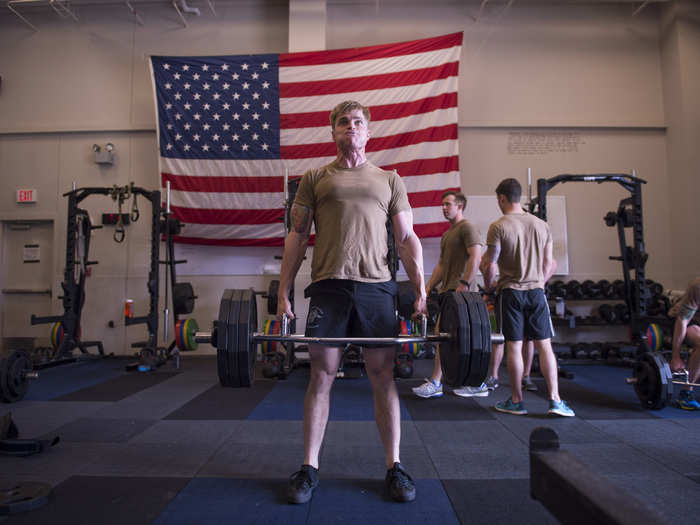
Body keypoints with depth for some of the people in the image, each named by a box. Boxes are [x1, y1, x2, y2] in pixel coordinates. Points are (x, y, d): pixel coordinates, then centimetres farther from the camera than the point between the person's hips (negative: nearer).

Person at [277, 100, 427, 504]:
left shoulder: (389, 179, 15)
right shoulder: (315, 179, 13)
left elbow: (407, 238, 10)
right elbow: (297, 237, 9)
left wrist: (421, 291, -1)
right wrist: (284, 292, 1)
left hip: (377, 287, 1)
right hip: (328, 287, 0)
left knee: (383, 376, 4)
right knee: (322, 375, 3)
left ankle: (395, 466, 18)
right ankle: (309, 468, 15)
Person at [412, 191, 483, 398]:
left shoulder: (468, 228, -5)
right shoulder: (447, 235, 24)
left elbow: (475, 257, -16)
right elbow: (440, 265, 23)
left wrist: (464, 284, -24)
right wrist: (427, 288, 14)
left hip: (460, 290, -10)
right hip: (448, 289, 10)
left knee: (442, 333, -13)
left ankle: (435, 383, -9)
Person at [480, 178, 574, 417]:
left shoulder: (498, 227, -9)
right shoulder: (541, 225, 7)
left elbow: (491, 265, -10)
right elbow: (549, 264, 11)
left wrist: (489, 286, 8)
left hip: (510, 292, -4)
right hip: (536, 292, 4)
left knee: (514, 346, 2)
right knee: (544, 345, 8)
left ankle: (516, 402, 12)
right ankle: (555, 400, 9)